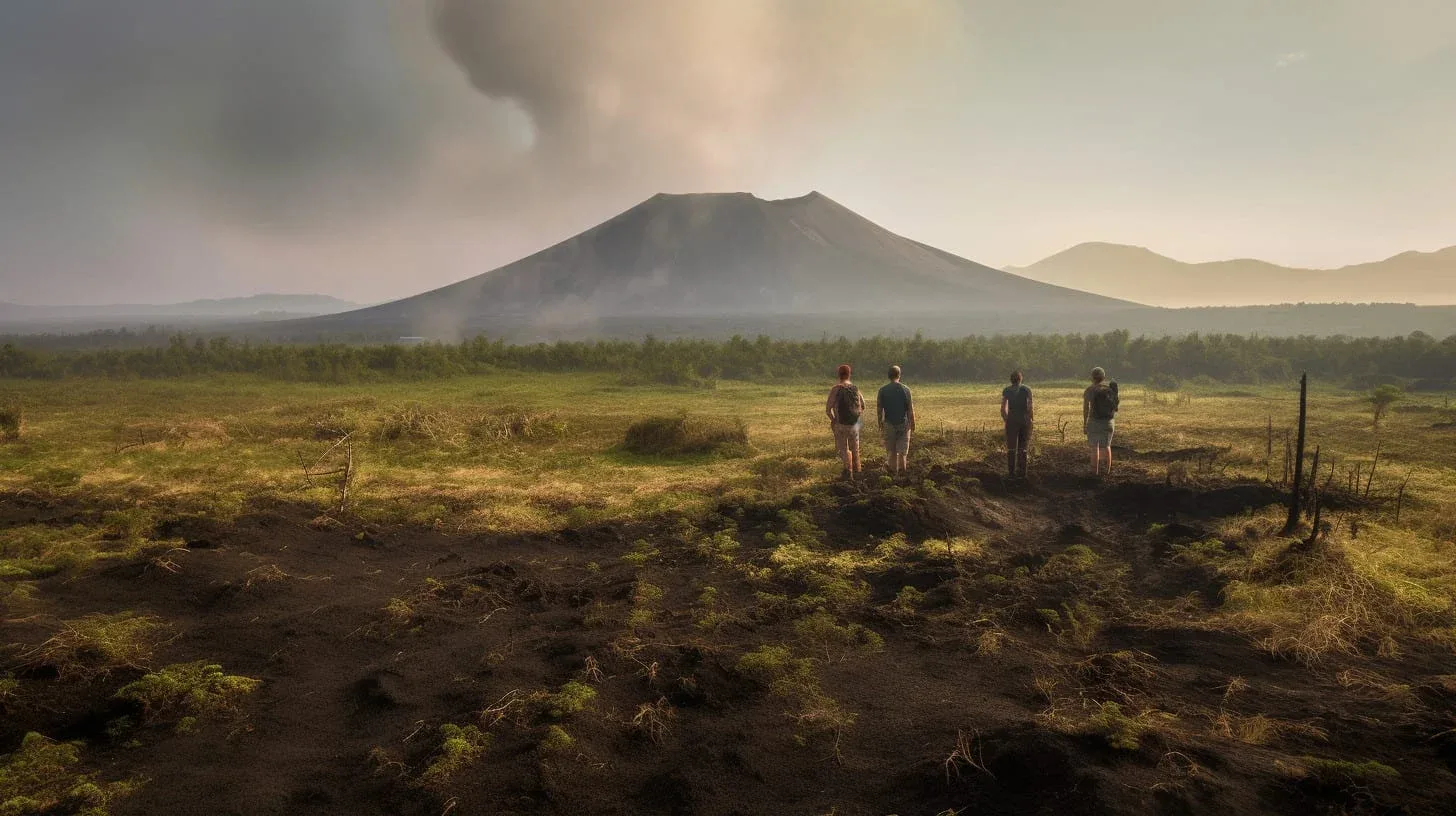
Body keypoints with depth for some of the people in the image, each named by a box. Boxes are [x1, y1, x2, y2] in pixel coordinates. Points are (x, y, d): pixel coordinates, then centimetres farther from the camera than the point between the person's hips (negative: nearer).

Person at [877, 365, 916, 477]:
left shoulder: (883, 389, -4)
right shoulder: (905, 389, -8)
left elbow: (879, 408, -2)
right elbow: (910, 408, -6)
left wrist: (880, 422, 10)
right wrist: (913, 423, 4)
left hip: (889, 423, 1)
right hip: (903, 423, -1)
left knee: (891, 449, 10)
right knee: (902, 449, 8)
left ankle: (893, 471, 13)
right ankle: (901, 471, 10)